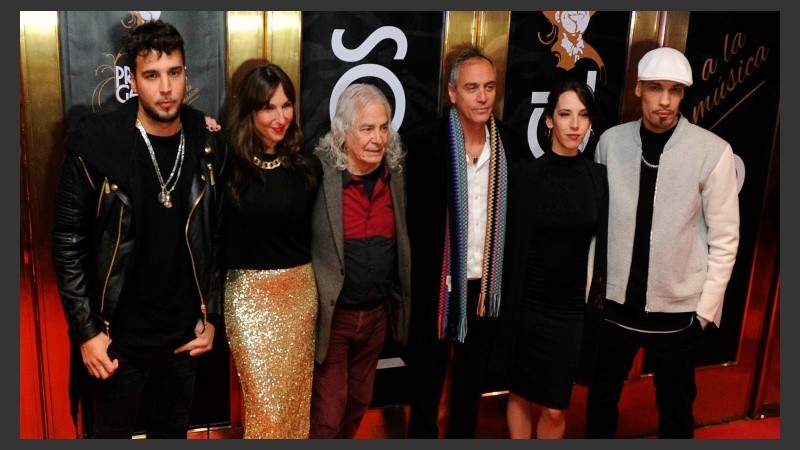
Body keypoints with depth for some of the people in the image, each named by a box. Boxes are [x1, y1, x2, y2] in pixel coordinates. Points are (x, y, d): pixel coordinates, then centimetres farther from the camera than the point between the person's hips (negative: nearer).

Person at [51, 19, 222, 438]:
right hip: (119, 336, -2)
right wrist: (87, 330, -11)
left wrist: (211, 316, 3)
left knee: (173, 430, 21)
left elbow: (216, 238, 3)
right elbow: (69, 244, -9)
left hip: (185, 334, 3)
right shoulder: (94, 143, -13)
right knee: (113, 431, 17)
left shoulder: (207, 144, -4)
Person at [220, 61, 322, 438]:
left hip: (300, 290, 3)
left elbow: (315, 232, 5)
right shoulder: (228, 163, -10)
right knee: (265, 404, 4)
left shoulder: (306, 166, 0)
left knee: (295, 396, 17)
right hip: (249, 293, -3)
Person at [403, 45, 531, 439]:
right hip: (436, 288, -3)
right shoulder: (424, 143, -13)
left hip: (487, 289, 4)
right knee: (425, 390, 13)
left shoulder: (512, 145, -2)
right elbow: (411, 219, -11)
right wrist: (412, 284, -11)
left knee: (471, 388, 22)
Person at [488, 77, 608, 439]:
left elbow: (602, 242, 6)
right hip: (527, 305, -1)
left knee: (555, 408, 7)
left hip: (573, 308, 2)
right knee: (520, 395, 14)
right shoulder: (527, 173, -7)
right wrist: (508, 303, -5)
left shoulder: (598, 177, 0)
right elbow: (513, 242, -5)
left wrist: (598, 294, 4)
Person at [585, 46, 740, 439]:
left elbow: (724, 239, -7)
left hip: (677, 309, -2)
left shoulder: (712, 151, -11)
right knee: (601, 396, 19)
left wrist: (706, 308, -6)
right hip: (615, 302, 2)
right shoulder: (611, 141, -4)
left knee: (676, 409, 16)